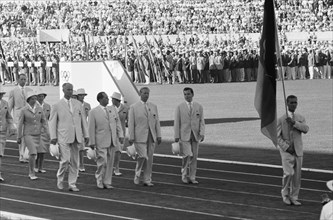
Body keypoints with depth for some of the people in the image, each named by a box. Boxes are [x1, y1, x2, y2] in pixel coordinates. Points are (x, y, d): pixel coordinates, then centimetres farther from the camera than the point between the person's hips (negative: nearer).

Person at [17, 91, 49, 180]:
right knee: (33, 153, -18)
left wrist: (47, 133, -6)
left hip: (37, 135, 4)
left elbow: (44, 121, 4)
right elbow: (20, 124, -6)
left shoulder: (39, 109, 1)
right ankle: (32, 174, -10)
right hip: (28, 134, -4)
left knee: (33, 153, 12)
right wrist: (19, 137, -5)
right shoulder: (24, 110, -10)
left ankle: (30, 173, 27)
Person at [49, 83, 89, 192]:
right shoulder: (57, 106, 1)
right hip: (63, 137, -4)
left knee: (74, 162, 4)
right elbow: (52, 122, 1)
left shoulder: (78, 104, 11)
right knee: (65, 160, -12)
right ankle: (60, 179, 11)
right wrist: (53, 137, -8)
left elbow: (83, 120, 14)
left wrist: (86, 135, 9)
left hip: (76, 137, 4)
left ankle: (72, 184, 11)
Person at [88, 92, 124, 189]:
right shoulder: (94, 112, -3)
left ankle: (107, 182, 15)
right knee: (102, 161, -8)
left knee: (110, 163, 7)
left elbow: (118, 123, 13)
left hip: (113, 141, 5)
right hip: (101, 141, -5)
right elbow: (91, 128, -3)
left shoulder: (113, 109, 12)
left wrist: (120, 135, 2)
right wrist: (92, 142, -6)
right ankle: (99, 181, 9)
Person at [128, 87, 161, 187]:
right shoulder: (134, 107, 1)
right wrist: (131, 137, -8)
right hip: (140, 136, -4)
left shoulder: (153, 106, 12)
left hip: (151, 136, 4)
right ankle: (137, 174, 9)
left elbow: (157, 122, 12)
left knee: (149, 159, 3)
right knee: (143, 157, -14)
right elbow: (131, 123, -2)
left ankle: (147, 180, 9)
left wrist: (159, 135, 5)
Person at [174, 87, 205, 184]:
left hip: (195, 135, 2)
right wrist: (176, 136, -5)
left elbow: (201, 121, 5)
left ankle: (192, 177, 8)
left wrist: (202, 133, -7)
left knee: (194, 157, 2)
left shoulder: (199, 107, 7)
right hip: (184, 135, -2)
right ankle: (184, 175, 5)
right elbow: (176, 122, 1)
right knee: (187, 155, -12)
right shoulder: (180, 107, 3)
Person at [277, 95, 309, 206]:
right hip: (286, 151, -3)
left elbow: (306, 129, -10)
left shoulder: (301, 118, 8)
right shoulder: (281, 119, -1)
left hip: (298, 150, 3)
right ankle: (285, 193, 7)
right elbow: (277, 136, -2)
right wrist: (286, 147, -12)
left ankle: (294, 197, 13)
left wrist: (294, 123, -21)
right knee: (288, 173, -16)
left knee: (297, 175, 3)